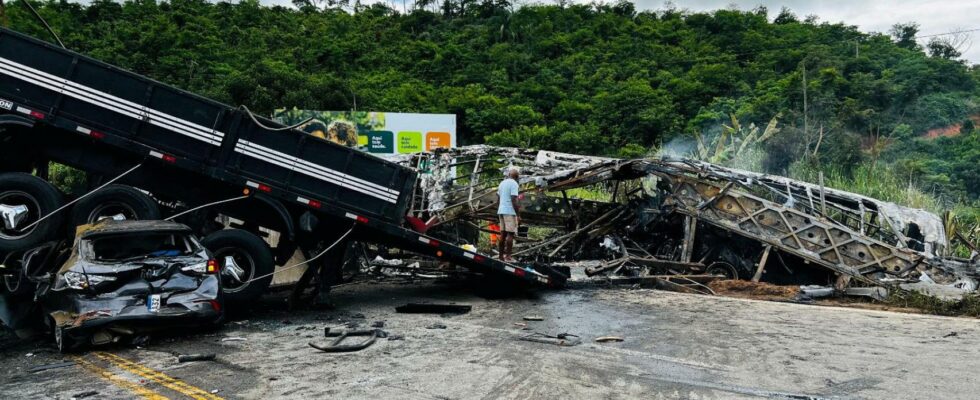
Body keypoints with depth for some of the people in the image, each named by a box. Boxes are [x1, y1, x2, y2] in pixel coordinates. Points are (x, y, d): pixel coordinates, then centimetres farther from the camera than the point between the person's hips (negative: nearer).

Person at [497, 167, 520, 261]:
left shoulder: (502, 183, 15)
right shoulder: (514, 184, -10)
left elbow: (498, 199, 17)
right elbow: (514, 200, -17)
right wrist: (518, 215, -15)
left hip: (501, 211, 8)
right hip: (510, 212, -8)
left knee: (503, 234, 9)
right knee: (511, 234, -6)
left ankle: (501, 256, 9)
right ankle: (508, 256, -9)